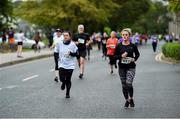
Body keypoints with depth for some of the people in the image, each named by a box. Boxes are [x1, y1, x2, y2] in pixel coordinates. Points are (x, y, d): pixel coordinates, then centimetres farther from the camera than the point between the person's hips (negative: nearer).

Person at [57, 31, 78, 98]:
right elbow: (57, 52, 17)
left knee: (68, 80, -1)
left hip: (70, 65, -2)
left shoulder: (72, 44, -6)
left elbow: (76, 54, -2)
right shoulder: (60, 44, 2)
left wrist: (71, 53, -21)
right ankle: (63, 83, 27)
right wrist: (58, 57, 1)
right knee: (62, 78, -12)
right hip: (62, 64, 2)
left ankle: (67, 93, 20)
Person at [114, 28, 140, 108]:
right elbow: (115, 56, 3)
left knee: (129, 83, -17)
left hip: (131, 67, -2)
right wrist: (121, 56, -15)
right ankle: (127, 100, 24)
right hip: (122, 67, 2)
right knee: (124, 85, 7)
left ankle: (131, 99, 7)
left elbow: (137, 54, 12)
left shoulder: (133, 46, -3)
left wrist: (134, 59, -6)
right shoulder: (119, 46, -1)